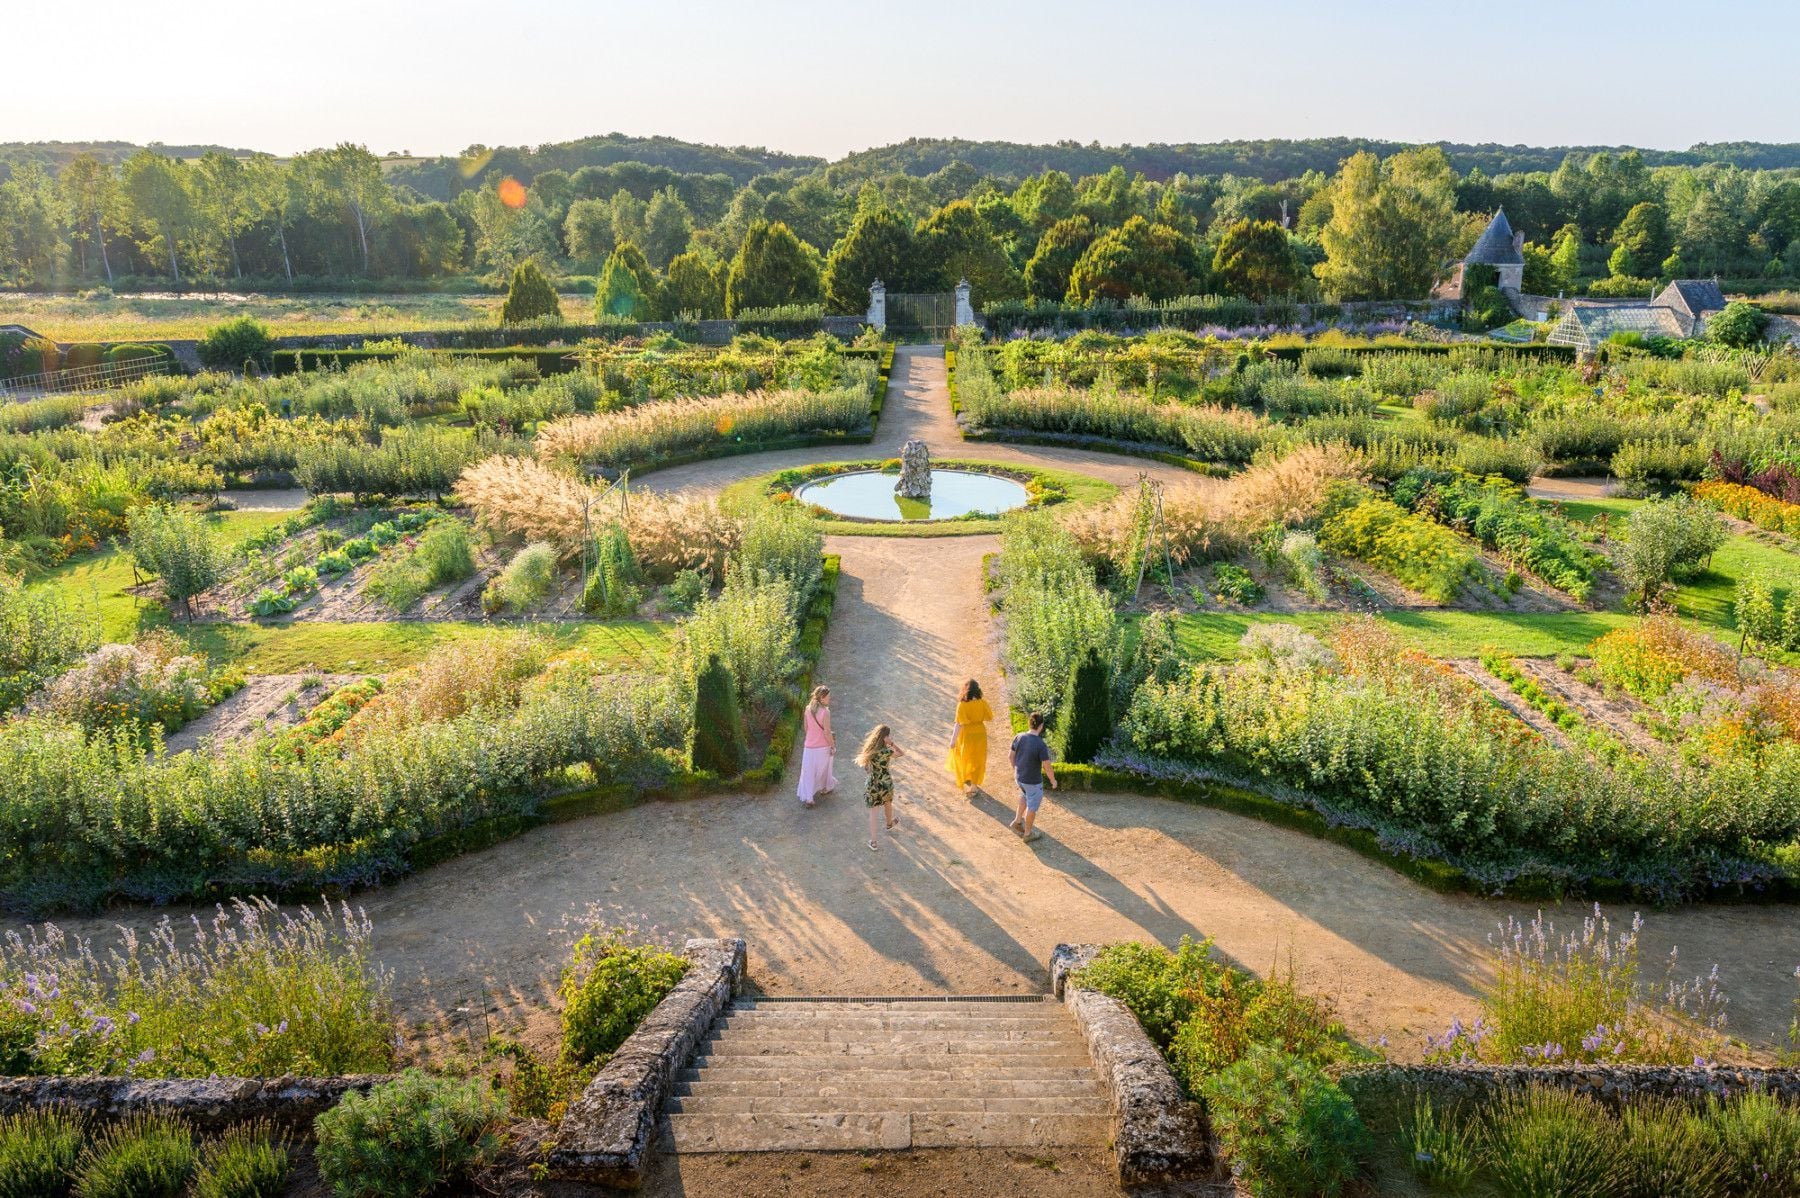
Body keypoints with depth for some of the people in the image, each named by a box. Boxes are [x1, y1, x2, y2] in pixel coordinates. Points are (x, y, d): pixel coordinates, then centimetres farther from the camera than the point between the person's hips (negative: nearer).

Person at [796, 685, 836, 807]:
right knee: (824, 768, 21)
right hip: (823, 747, -3)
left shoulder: (808, 709, -5)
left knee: (808, 772, 9)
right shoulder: (825, 712, -21)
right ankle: (826, 788, 43)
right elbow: (827, 732, -19)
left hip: (810, 746, 3)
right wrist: (833, 746, -7)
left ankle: (806, 798, 7)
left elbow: (805, 727, 5)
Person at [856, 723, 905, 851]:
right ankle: (890, 824, 56)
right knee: (888, 804, 29)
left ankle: (873, 841, 9)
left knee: (873, 813, 8)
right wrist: (891, 743, -11)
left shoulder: (870, 749, -10)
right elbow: (901, 754, -8)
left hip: (874, 784, 2)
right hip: (886, 783, -2)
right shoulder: (886, 752, -23)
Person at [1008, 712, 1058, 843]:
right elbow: (1047, 768, -21)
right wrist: (1053, 781, -2)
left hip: (1019, 776, 5)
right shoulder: (1041, 746, -30)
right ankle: (1028, 834, 34)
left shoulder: (1019, 737, -13)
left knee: (1026, 794, 34)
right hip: (1033, 781, -5)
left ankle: (1017, 821, 37)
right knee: (1032, 806, 17)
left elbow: (1011, 755, 1)